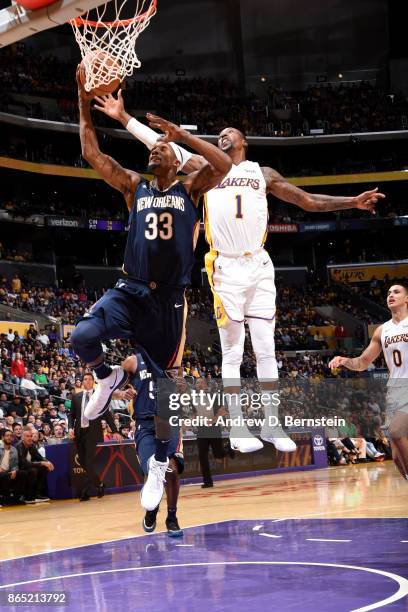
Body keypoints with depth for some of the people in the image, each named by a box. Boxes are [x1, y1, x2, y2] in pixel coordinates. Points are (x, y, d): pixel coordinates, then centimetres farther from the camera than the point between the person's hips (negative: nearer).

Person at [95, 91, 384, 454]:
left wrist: (352, 202, 4)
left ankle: (272, 424, 5)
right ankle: (238, 426, 3)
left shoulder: (263, 173, 15)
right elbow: (160, 144, 11)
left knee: (266, 349, 0)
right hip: (225, 269, -1)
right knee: (232, 351, 0)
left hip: (259, 266, 1)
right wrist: (124, 118, 6)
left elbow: (309, 201, 15)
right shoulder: (208, 169, 14)